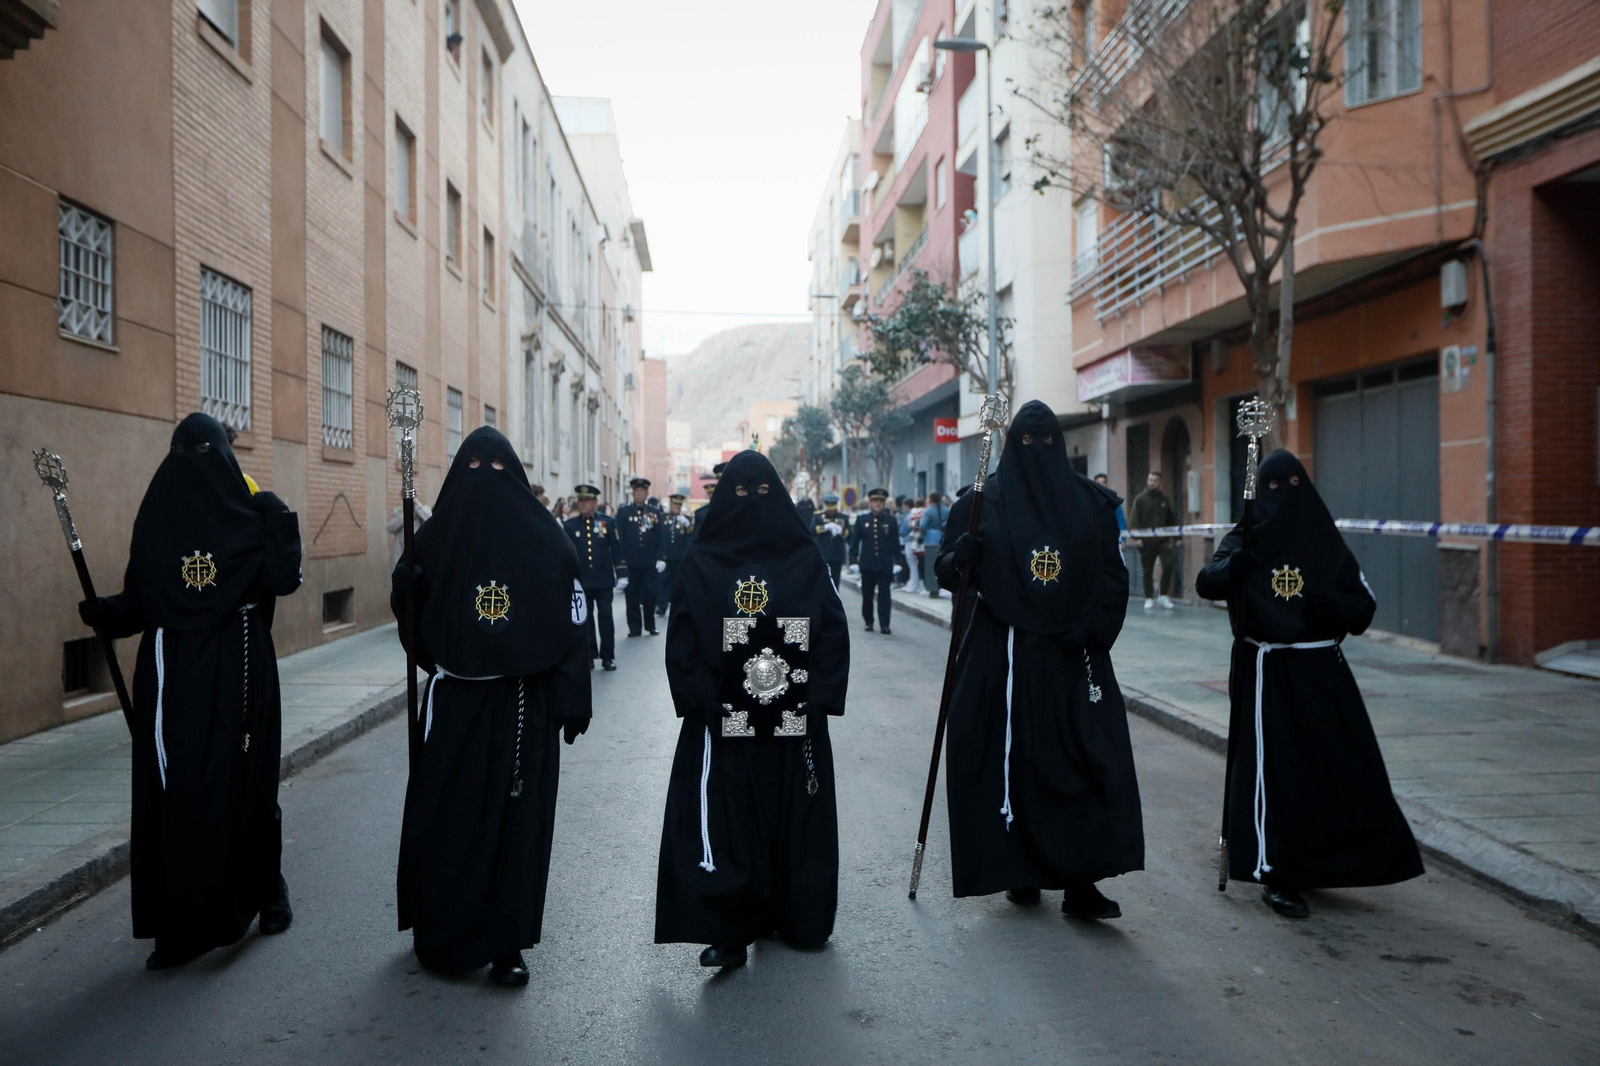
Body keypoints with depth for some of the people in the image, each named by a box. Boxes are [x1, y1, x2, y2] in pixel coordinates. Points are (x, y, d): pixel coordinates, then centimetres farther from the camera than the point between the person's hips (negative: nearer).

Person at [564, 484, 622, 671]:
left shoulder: (608, 522, 4)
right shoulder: (569, 525, 4)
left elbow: (616, 550, 3)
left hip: (604, 579, -1)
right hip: (581, 580, 1)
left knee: (606, 617, 1)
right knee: (585, 619, 6)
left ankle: (607, 656, 6)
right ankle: (589, 655, 13)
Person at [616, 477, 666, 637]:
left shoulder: (655, 512, 8)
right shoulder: (623, 511, 4)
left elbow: (660, 537, 5)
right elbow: (619, 536, -1)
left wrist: (661, 558, -3)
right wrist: (621, 558, -8)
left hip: (650, 561, 1)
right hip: (631, 561, -1)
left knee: (650, 593, 4)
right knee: (632, 594, 4)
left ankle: (650, 625, 17)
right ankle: (635, 627, 10)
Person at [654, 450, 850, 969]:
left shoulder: (805, 557, 6)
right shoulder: (701, 561, 4)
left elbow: (834, 630, 3)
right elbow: (684, 639, -1)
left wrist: (818, 698, -6)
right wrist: (701, 702, -11)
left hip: (794, 721, 1)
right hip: (722, 721, -1)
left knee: (792, 820, 9)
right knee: (725, 822, -2)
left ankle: (795, 916, 22)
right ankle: (728, 930, 4)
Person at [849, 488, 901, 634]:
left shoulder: (891, 520, 4)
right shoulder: (861, 520, 5)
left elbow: (895, 543, 5)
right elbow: (855, 541, 5)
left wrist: (897, 561, -1)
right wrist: (853, 560, -1)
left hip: (885, 565, -1)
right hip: (867, 564, 1)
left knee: (884, 595, -2)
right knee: (867, 595, 9)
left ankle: (884, 624, -2)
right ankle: (868, 621, 21)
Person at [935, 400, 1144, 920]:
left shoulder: (1090, 500, 8)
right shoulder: (985, 501, 3)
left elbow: (1114, 574, 7)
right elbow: (949, 568, 1)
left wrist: (1095, 631, -7)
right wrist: (960, 556, -22)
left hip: (1073, 653, 1)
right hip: (1003, 653, -1)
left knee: (1094, 761, -7)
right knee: (1012, 761, 1)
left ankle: (1079, 882, -3)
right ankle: (1021, 872, 16)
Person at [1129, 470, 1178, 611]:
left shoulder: (1165, 499, 10)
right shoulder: (1140, 499, 2)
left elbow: (1171, 520, 14)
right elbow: (1135, 520, -2)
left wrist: (1173, 537, 7)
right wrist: (1137, 538, -12)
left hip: (1163, 540, 1)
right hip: (1146, 541, -1)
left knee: (1168, 566, -13)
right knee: (1148, 571, 4)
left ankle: (1164, 596, 1)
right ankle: (1149, 599, 14)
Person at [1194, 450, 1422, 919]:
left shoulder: (1326, 542, 8)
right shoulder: (1245, 541, 0)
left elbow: (1364, 604, 6)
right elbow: (1206, 583, -17)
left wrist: (1332, 605, -15)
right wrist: (1235, 564, -38)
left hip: (1320, 671, 4)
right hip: (1266, 672, -3)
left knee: (1342, 766, 7)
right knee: (1275, 771, -5)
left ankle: (1314, 862, 29)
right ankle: (1276, 878, 2)